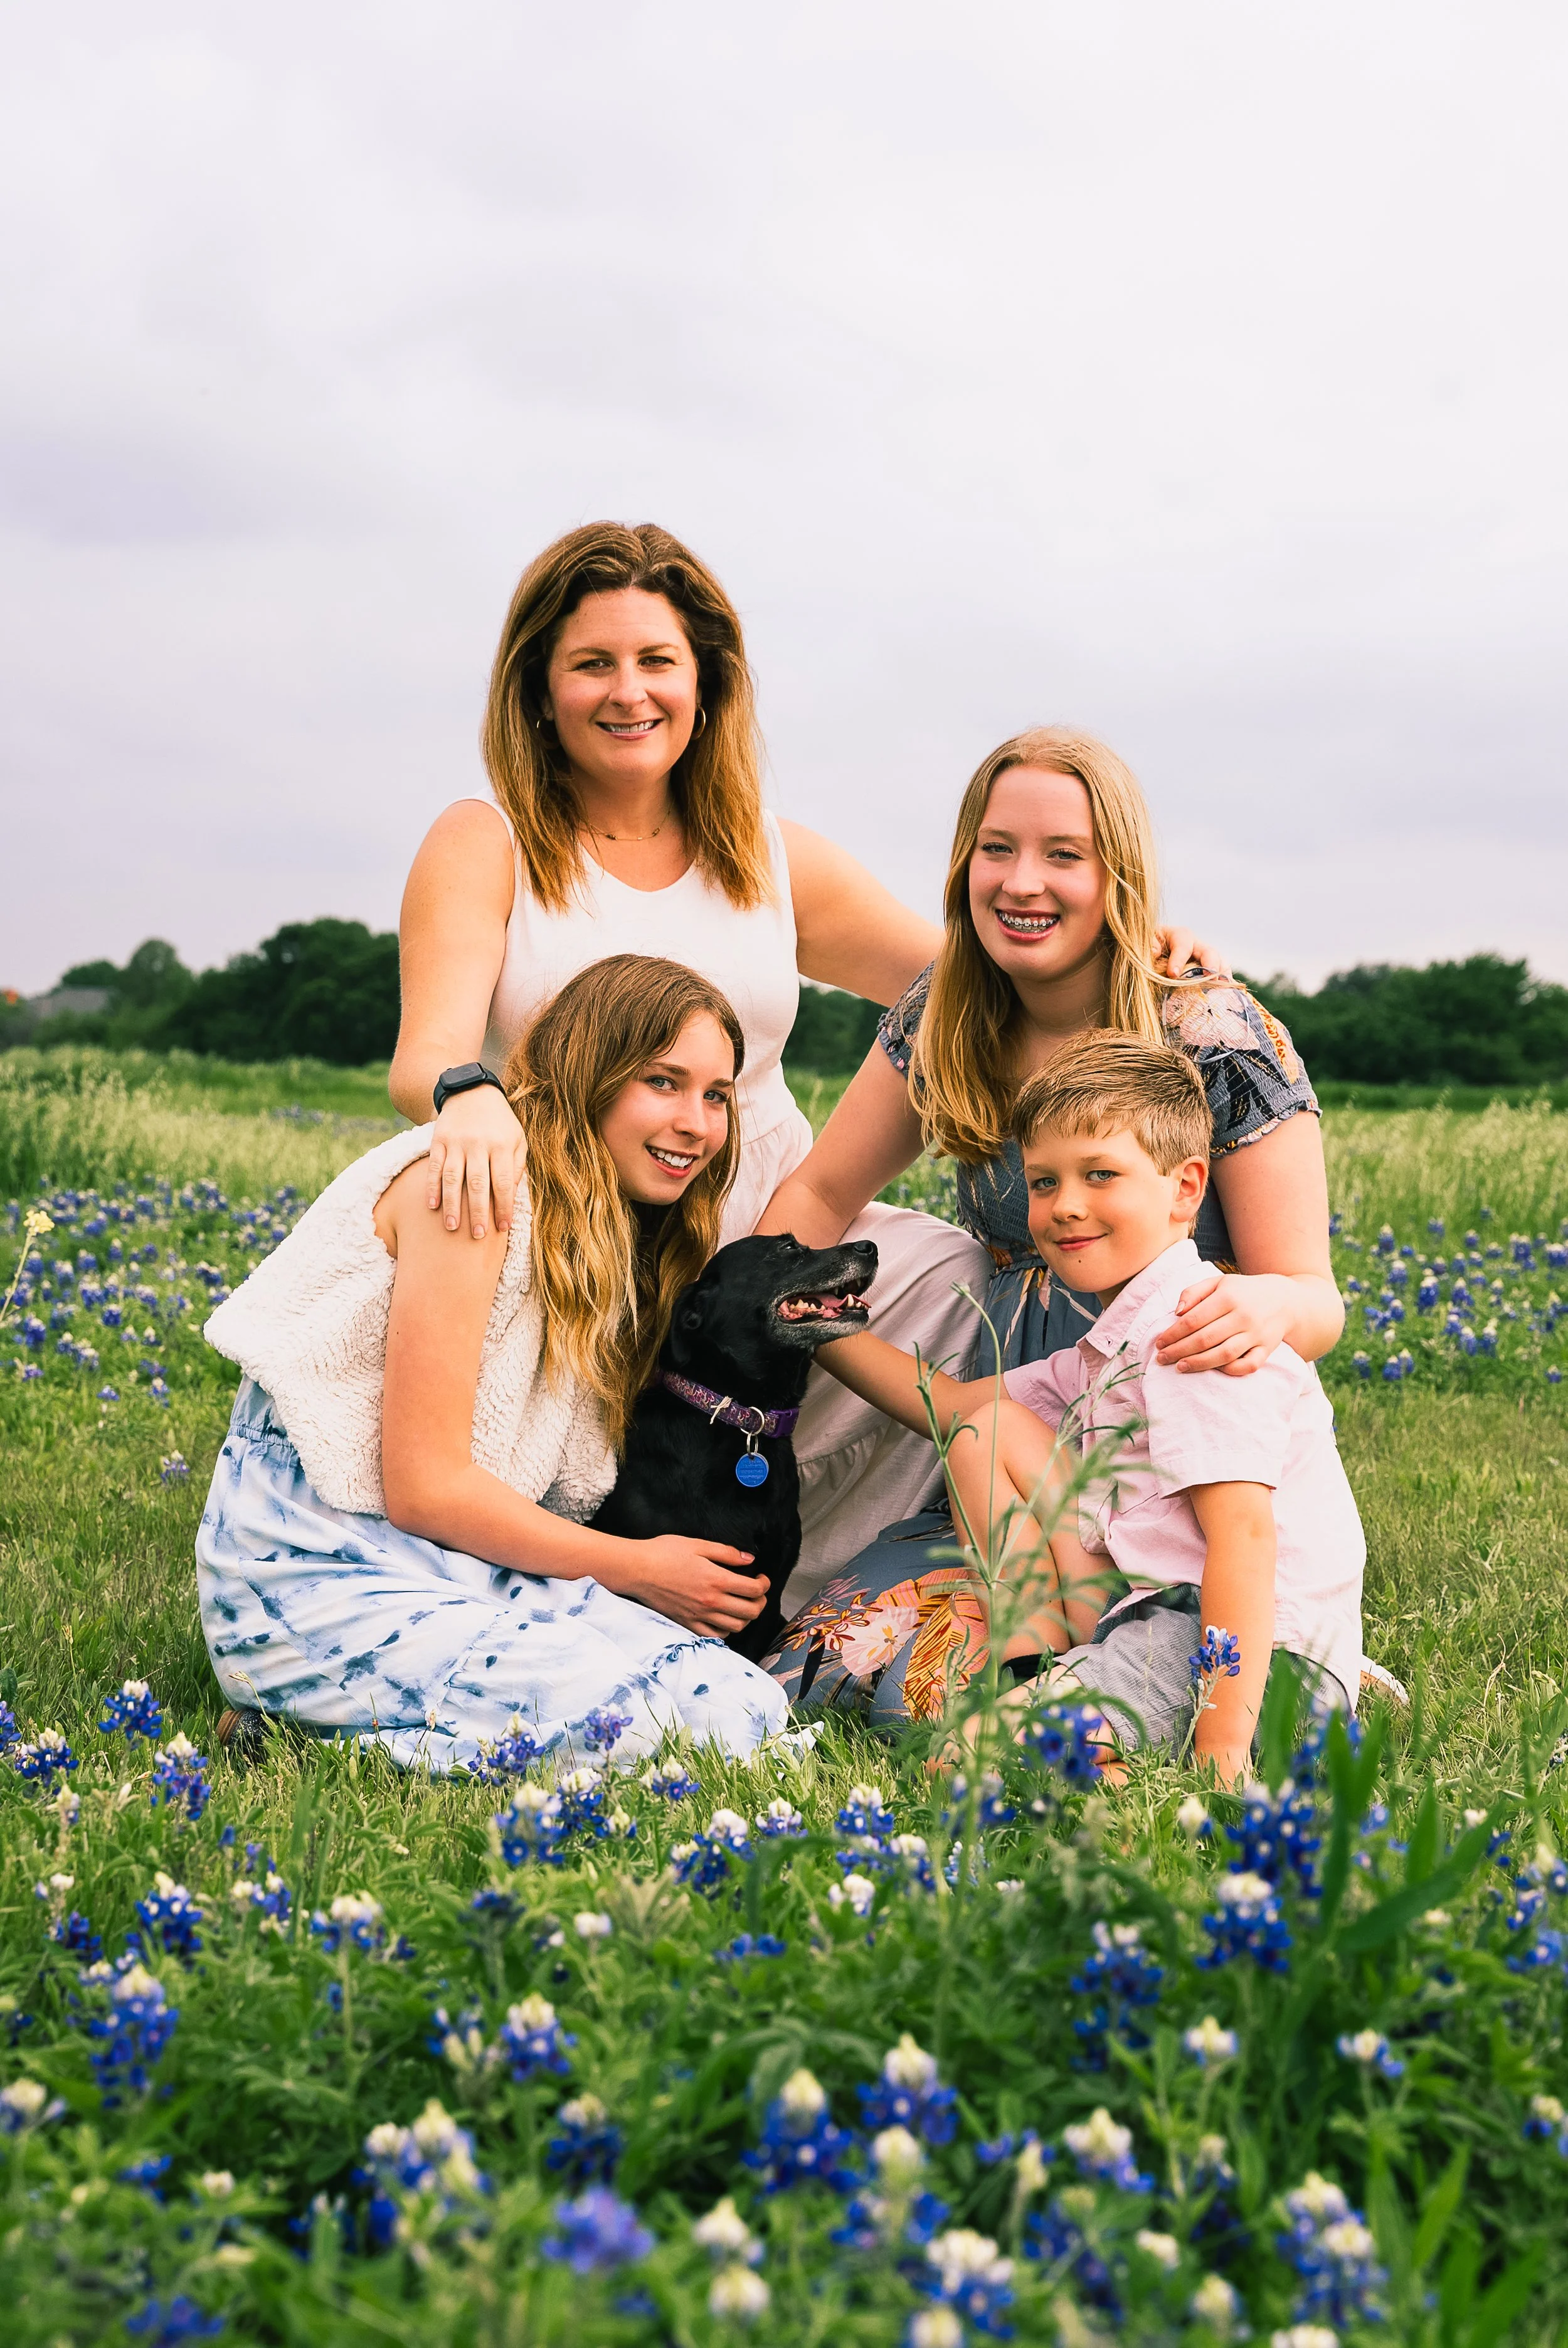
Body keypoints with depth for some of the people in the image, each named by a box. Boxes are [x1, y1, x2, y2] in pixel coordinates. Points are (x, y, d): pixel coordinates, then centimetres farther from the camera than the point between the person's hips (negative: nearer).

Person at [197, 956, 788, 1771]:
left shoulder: (610, 1238, 17)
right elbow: (425, 1487, -15)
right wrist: (635, 1569, -6)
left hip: (464, 1569, 9)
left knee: (752, 1699, -7)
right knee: (702, 1718, -22)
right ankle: (336, 1742, -7)